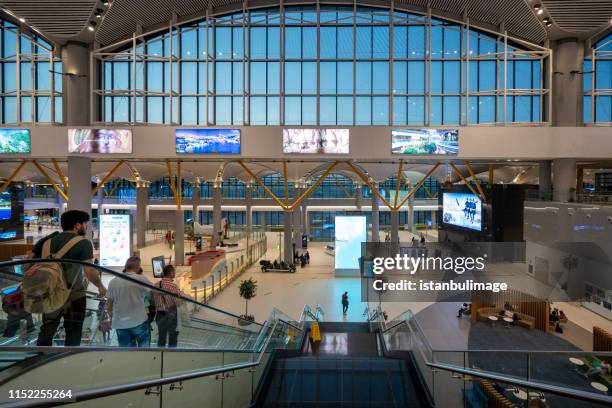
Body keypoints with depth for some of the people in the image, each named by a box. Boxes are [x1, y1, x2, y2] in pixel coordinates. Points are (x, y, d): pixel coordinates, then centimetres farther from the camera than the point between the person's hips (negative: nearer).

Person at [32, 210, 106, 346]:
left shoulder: (47, 240, 8)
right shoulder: (83, 243, -12)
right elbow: (90, 271, -17)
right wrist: (101, 286, -3)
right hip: (74, 295, -5)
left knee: (46, 332, 17)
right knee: (72, 335, 8)